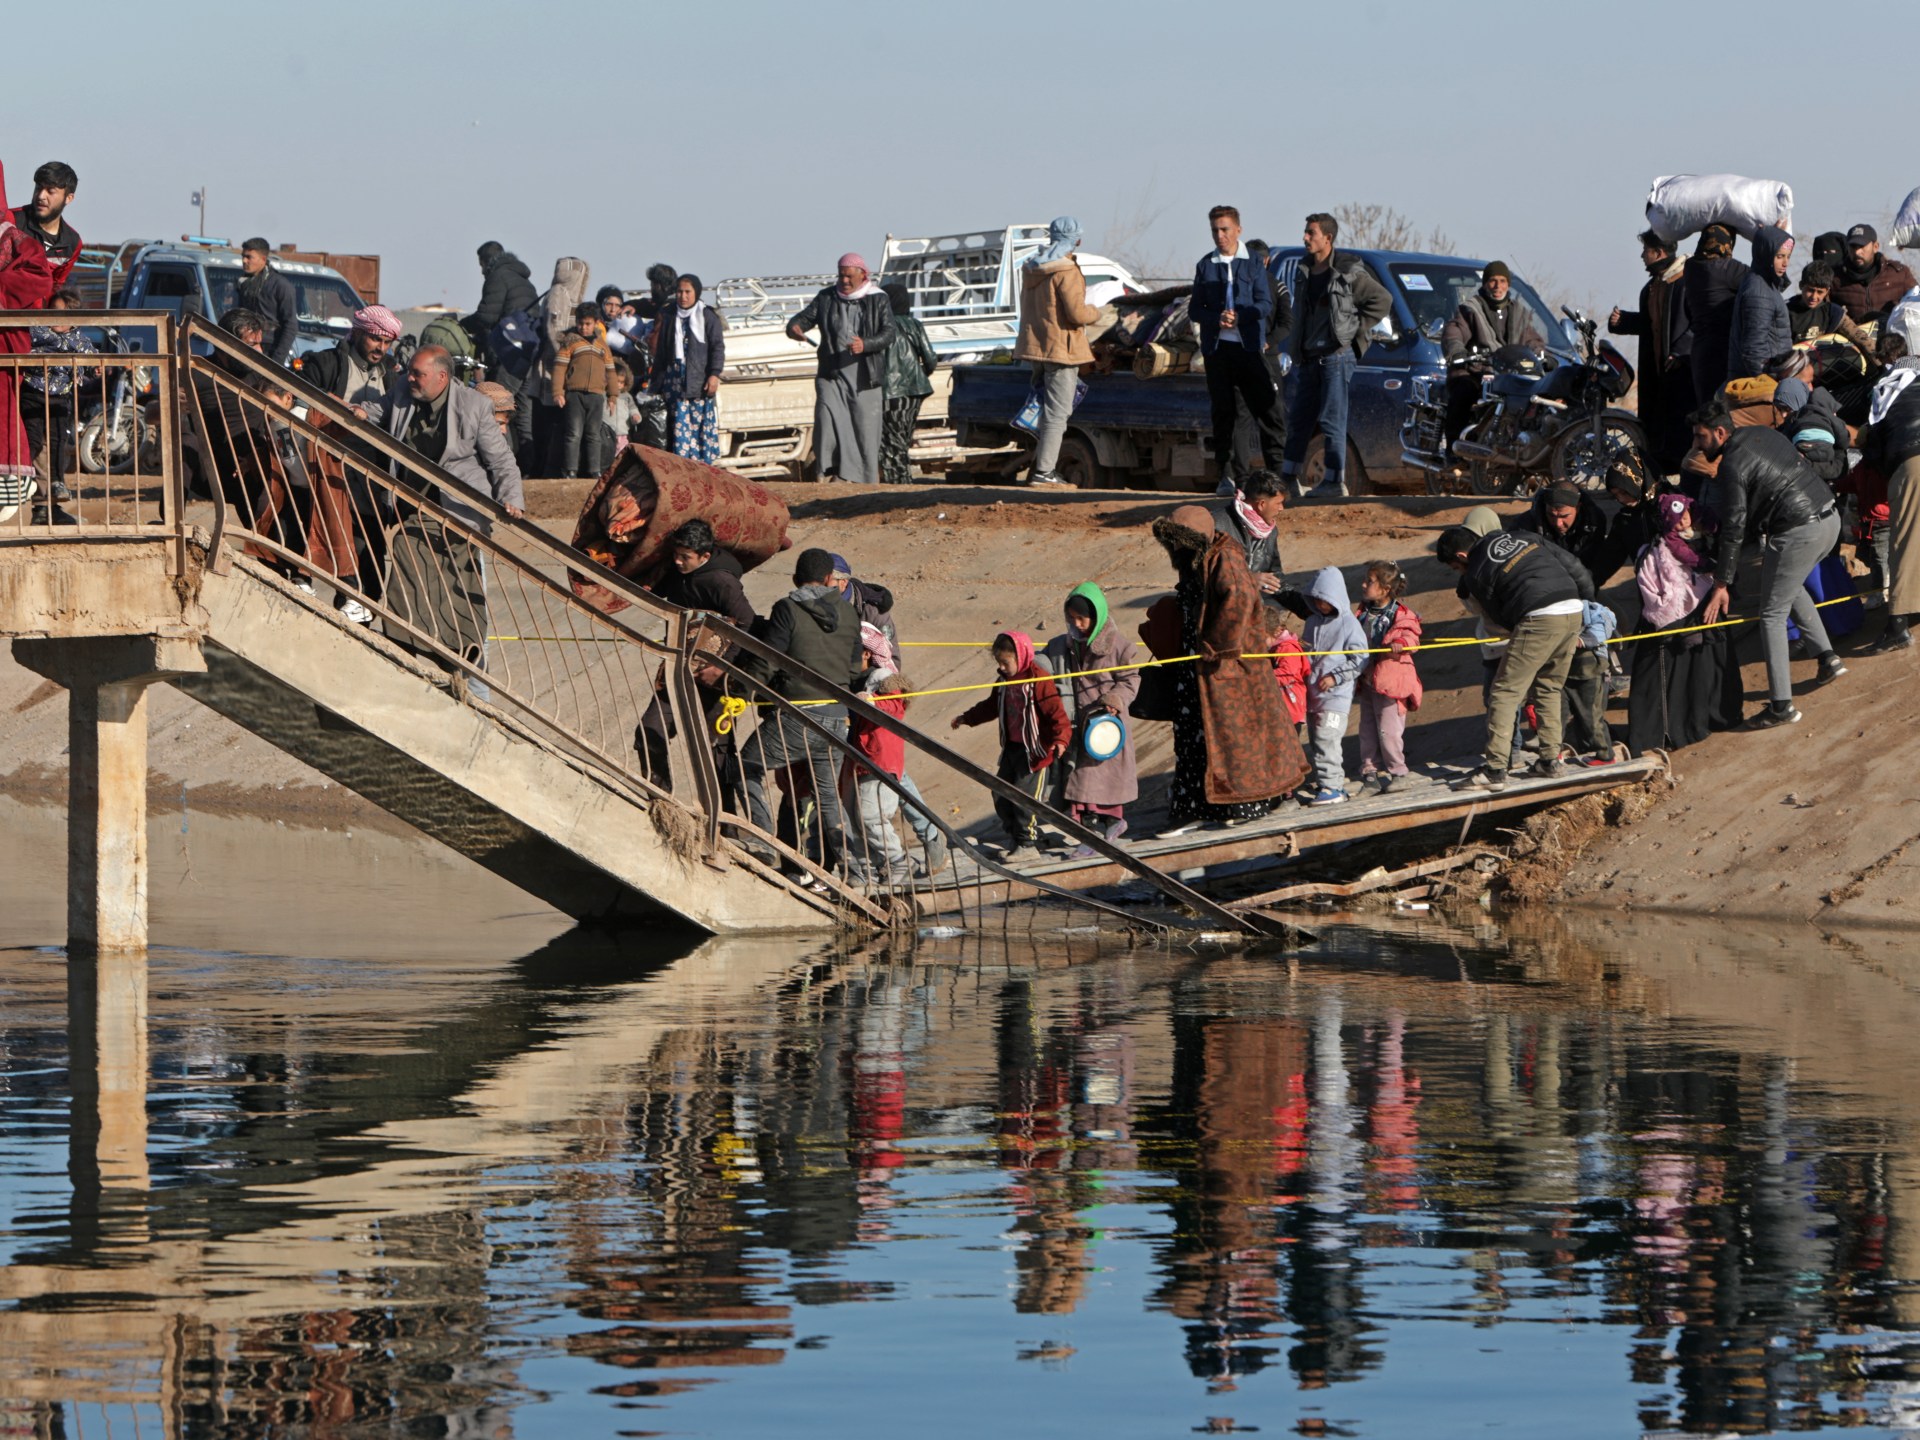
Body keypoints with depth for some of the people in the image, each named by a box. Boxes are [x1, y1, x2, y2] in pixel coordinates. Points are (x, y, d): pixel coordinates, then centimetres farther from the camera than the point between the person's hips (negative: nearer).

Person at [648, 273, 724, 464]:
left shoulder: (708, 316, 3)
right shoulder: (669, 316, 15)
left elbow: (718, 347, -1)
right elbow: (660, 351, 17)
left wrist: (714, 374, -12)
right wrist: (657, 381, 14)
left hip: (700, 379, -3)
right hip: (675, 375, 3)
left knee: (703, 423, -5)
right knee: (679, 422, -3)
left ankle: (703, 462, -2)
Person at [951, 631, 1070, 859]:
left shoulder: (1039, 679, -17)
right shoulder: (1005, 682, 9)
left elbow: (1055, 711, -22)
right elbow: (992, 706, 26)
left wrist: (1061, 738, -34)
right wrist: (967, 718, 33)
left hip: (1035, 750, -9)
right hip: (1012, 747, 9)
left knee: (1025, 796, -9)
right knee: (1001, 793, 10)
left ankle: (1028, 844, 2)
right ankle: (1013, 837, 24)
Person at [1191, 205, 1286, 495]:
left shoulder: (1253, 263, 4)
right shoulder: (1205, 266, 11)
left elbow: (1265, 305, -1)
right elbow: (1194, 309, 9)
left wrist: (1238, 315, -18)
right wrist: (1217, 318, -11)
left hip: (1249, 348, -2)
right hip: (1217, 348, 2)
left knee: (1267, 409, -5)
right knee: (1223, 413, 2)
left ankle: (1278, 469, -1)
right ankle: (1227, 475, 6)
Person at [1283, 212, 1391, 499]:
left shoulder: (1349, 272, -7)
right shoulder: (1304, 273, 14)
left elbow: (1382, 300, -3)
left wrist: (1355, 328, -7)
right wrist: (1297, 353, 15)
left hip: (1337, 355, -7)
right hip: (1310, 357, 7)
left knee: (1331, 419, -7)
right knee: (1299, 419, 9)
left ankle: (1335, 481, -4)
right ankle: (1289, 478, 15)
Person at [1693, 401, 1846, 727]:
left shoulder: (1733, 466, -12)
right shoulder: (1764, 434, 13)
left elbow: (1734, 530, -12)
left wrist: (1721, 583, -6)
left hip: (1798, 533, -9)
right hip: (1830, 517, 9)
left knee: (1773, 615, 2)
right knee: (1791, 587, 33)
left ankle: (1781, 706, 0)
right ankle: (1827, 657, 26)